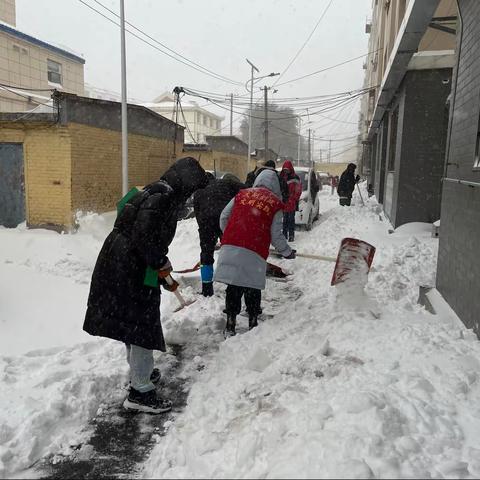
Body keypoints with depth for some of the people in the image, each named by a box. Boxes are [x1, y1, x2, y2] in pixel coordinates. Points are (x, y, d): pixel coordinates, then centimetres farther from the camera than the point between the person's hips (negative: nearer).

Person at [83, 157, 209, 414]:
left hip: (121, 267, 10)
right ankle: (140, 392, 10)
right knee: (143, 325, -1)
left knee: (136, 323, 24)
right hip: (130, 272, -10)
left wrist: (164, 277, 27)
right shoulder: (163, 194, -15)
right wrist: (162, 263, -13)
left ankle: (139, 371, 43)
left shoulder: (157, 193, 17)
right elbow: (144, 235, -28)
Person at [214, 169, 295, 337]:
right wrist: (287, 252, 19)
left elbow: (223, 217, 15)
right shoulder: (275, 203, 6)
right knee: (252, 289, 12)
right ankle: (253, 324, 23)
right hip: (254, 253, -3)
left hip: (230, 248, 3)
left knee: (233, 287, 12)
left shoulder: (242, 194, 15)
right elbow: (276, 235, 3)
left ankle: (230, 326, 18)